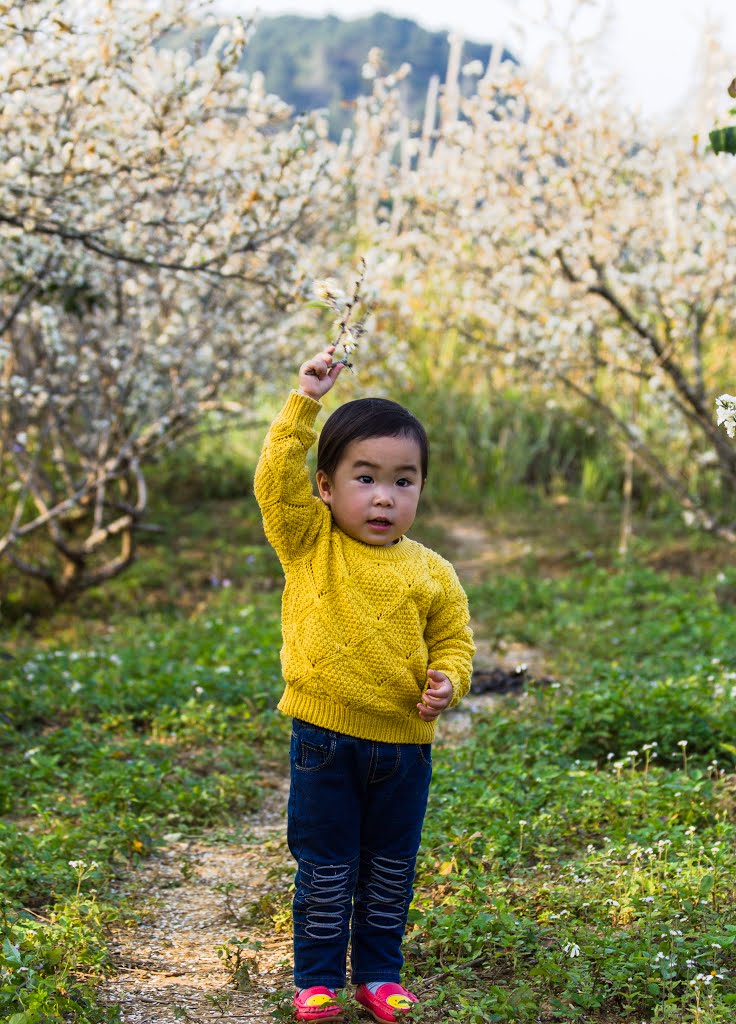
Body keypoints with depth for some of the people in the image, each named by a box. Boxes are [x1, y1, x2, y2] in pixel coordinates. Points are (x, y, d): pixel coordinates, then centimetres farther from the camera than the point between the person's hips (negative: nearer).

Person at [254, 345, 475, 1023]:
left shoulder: (432, 574, -1)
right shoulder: (309, 545, -4)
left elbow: (453, 643, 7)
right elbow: (277, 479, -17)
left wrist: (447, 682, -14)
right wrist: (305, 402, -21)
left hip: (404, 745, 2)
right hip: (324, 739, -2)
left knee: (391, 869, 15)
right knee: (325, 867, 8)